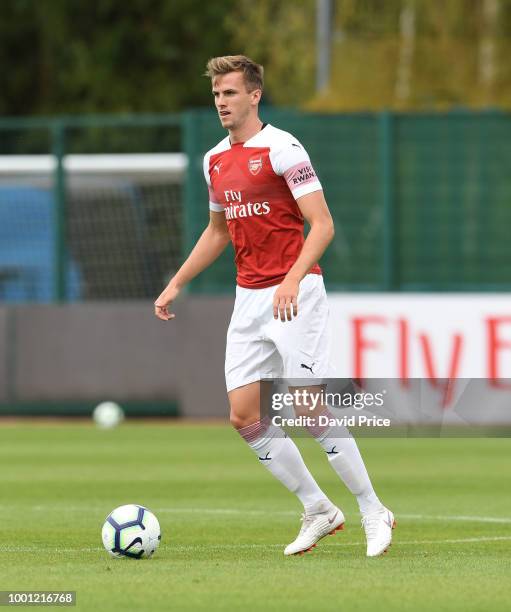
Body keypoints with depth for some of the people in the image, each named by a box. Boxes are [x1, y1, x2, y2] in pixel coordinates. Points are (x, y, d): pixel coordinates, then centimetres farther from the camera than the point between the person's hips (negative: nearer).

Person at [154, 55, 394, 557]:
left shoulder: (282, 149, -11)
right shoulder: (215, 161, 13)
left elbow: (322, 225, -15)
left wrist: (293, 279, -27)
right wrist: (176, 284, 22)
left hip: (294, 295, -8)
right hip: (248, 299, 8)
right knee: (244, 416, 0)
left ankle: (373, 512, 2)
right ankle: (318, 511, 12)